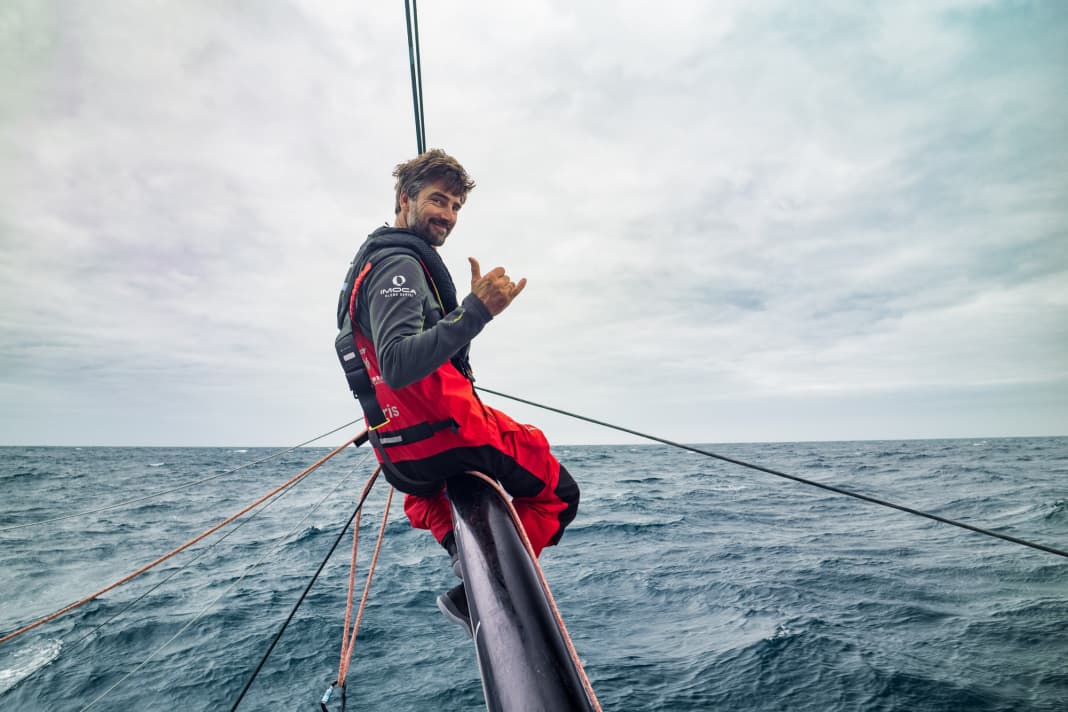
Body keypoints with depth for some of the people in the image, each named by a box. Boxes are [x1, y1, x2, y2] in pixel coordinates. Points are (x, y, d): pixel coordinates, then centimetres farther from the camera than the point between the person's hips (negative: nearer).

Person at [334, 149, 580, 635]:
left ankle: (462, 555, 35)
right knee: (559, 495, 1)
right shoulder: (400, 264, -17)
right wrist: (476, 310, -37)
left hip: (401, 449, 10)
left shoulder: (373, 259, 15)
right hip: (444, 433, -10)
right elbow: (398, 366, -31)